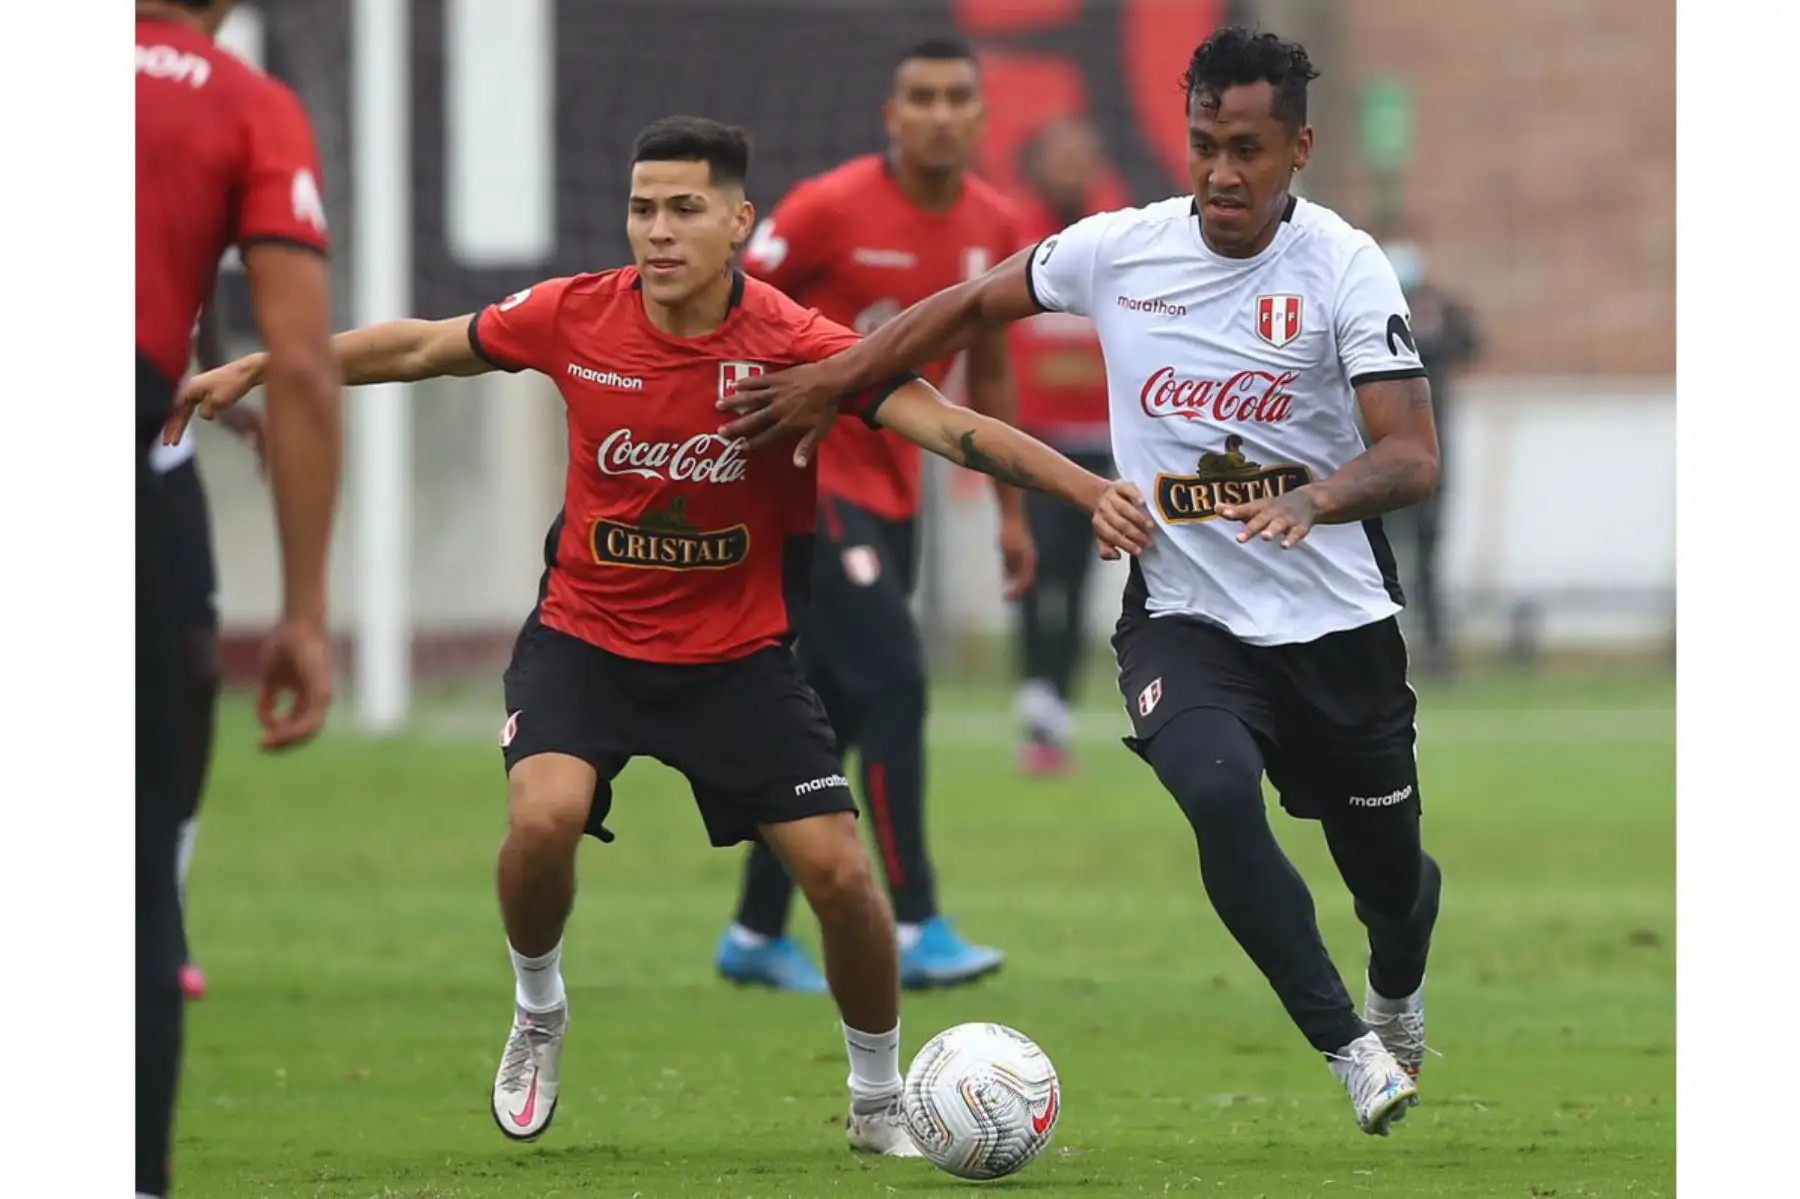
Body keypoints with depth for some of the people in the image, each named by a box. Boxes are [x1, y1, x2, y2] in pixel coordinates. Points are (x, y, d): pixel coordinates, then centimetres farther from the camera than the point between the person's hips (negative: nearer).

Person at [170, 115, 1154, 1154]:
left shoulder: (793, 345, -19)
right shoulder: (577, 317, -12)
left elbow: (949, 425, -26)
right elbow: (422, 347, 4)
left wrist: (1090, 492, -40)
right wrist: (257, 370, 10)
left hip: (739, 653, -1)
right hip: (585, 636, 1)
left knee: (840, 871, -8)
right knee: (544, 815, -25)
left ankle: (880, 1102, 17)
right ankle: (538, 1011, 7)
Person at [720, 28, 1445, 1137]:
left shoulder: (1344, 265, -13)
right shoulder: (1118, 251, -5)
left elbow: (1413, 456, -20)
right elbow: (972, 306, 13)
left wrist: (1318, 497, -40)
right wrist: (829, 384, 11)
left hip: (1338, 625, 0)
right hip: (1185, 618, 1)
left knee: (1391, 878, 11)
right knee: (1214, 785, -31)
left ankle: (1399, 993, 51)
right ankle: (1352, 1049, -20)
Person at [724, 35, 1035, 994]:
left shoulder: (994, 229, 3)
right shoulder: (832, 210, -16)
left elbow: (988, 373, 15)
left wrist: (1010, 511, 15)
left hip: (892, 491, 7)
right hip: (809, 480, -7)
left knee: (833, 717, 11)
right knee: (894, 681, -17)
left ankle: (756, 933, 22)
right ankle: (916, 931, -16)